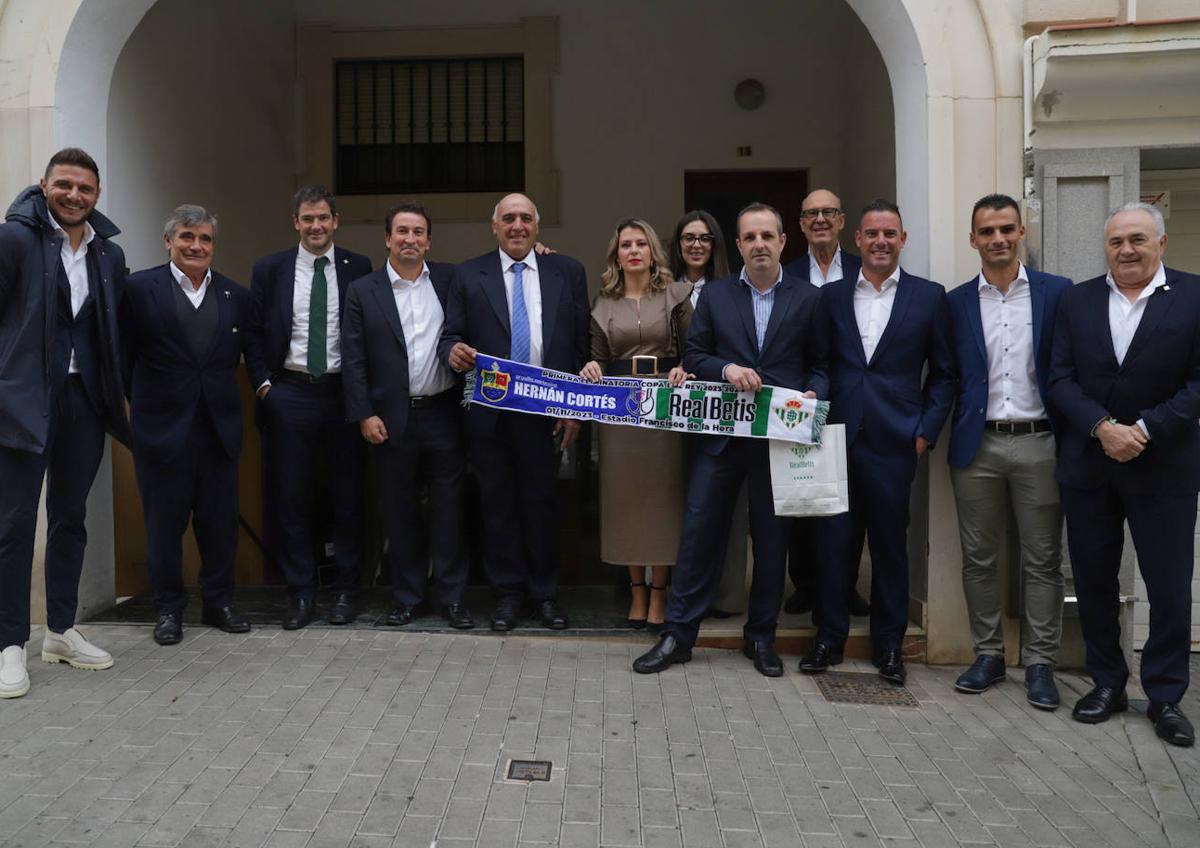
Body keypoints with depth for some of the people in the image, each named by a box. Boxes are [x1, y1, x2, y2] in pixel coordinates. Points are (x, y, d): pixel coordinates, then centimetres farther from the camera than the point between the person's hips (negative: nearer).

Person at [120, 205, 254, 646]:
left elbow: (253, 349, 16)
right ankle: (168, 608, 21)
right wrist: (137, 403, -1)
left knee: (220, 521, 9)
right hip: (162, 427, -3)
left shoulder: (236, 295, 8)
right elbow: (124, 356, 0)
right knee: (164, 523, 7)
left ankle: (219, 601, 24)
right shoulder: (140, 288, -1)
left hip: (220, 427, 3)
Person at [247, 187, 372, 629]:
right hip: (289, 395, 1)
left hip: (344, 393, 0)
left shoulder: (358, 268, 3)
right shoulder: (269, 269, 5)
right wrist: (263, 383, -2)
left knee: (348, 496, 6)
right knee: (290, 497, 5)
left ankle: (344, 590, 19)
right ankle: (301, 592, 17)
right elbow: (254, 332, 8)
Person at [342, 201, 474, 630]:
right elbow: (353, 360, 0)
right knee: (400, 510, 8)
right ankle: (407, 595, 21)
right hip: (393, 418, 0)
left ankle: (452, 596, 15)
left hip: (444, 413, 1)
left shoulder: (450, 280, 6)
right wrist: (364, 414, -6)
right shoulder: (363, 291, 3)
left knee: (449, 507, 5)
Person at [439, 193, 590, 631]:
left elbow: (581, 344, 3)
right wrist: (453, 351, -22)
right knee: (498, 503, 9)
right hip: (489, 413, 1)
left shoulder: (567, 272, 6)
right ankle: (508, 591, 23)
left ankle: (545, 592, 22)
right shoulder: (468, 275, 6)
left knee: (542, 502, 7)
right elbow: (450, 335, 2)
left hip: (547, 410, 0)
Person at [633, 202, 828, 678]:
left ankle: (761, 636, 23)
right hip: (723, 432, 0)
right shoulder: (715, 295, 8)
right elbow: (694, 356, 5)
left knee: (772, 538, 9)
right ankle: (678, 634, 11)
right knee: (699, 529, 0)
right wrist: (727, 369, -13)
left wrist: (813, 394, -14)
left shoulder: (808, 299, 5)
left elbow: (822, 365, 5)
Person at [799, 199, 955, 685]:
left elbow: (943, 374, 6)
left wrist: (925, 432, -2)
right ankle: (829, 638, 19)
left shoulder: (929, 297, 4)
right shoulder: (832, 296, 9)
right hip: (838, 438, 1)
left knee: (890, 544, 8)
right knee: (833, 539, 4)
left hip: (895, 441, -1)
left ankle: (889, 644, 23)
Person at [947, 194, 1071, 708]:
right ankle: (988, 655, 22)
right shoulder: (955, 303, 6)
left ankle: (1039, 663, 16)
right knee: (978, 558, 9)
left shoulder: (1058, 293, 2)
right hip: (977, 445, 2)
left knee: (1042, 559, 5)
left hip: (1039, 442, -1)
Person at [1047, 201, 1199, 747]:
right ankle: (1107, 682, 27)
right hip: (1088, 466, 2)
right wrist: (1103, 428, -15)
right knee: (1094, 581, 10)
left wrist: (1144, 429, -17)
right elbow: (1060, 379, -1)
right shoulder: (1077, 301, 4)